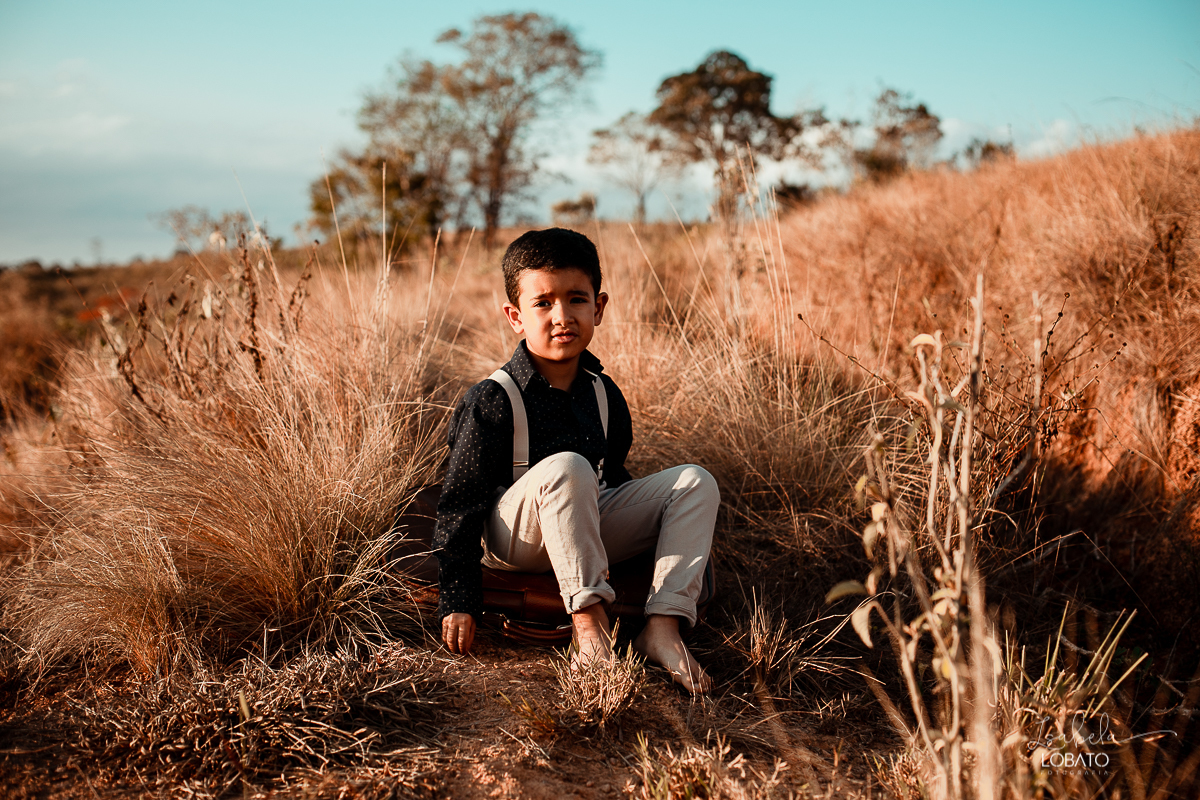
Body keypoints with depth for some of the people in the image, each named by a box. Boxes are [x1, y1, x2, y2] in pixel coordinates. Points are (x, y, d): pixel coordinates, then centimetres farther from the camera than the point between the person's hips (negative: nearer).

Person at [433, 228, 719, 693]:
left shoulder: (604, 395, 2)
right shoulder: (492, 403, -16)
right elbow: (459, 504, -15)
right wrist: (458, 601, -17)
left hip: (586, 532, 7)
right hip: (510, 542, -6)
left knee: (696, 483, -8)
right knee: (565, 467, -36)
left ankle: (662, 628, -21)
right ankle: (588, 621, -30)